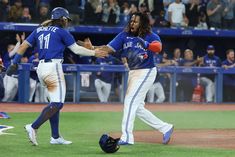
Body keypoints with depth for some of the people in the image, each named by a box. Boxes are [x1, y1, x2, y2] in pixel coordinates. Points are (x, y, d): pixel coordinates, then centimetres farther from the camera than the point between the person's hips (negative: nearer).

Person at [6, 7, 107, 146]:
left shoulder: (39, 30, 17)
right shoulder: (61, 32, 0)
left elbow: (24, 46, 12)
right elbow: (76, 49, 0)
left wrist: (14, 63, 13)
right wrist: (94, 53, 10)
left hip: (41, 67, 8)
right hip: (53, 67, -8)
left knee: (55, 102, 14)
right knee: (57, 103, -9)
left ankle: (56, 137, 10)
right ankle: (34, 127, -23)